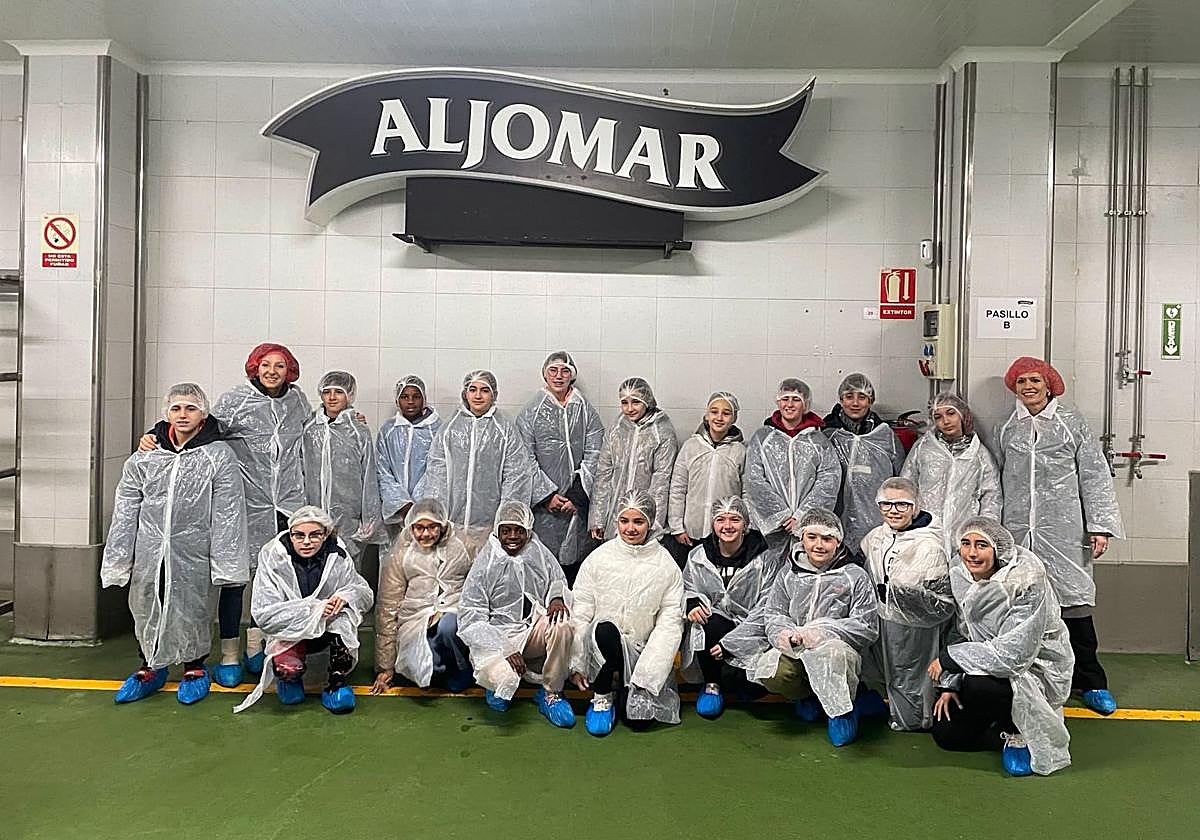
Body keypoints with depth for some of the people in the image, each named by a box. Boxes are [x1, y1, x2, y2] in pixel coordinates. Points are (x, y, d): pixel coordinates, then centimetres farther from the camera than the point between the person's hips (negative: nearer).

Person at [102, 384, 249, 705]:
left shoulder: (219, 456, -7)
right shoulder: (143, 458, 3)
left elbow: (227, 514, -9)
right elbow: (125, 512, 6)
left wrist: (224, 563, -13)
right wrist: (116, 561, 4)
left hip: (194, 555, -3)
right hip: (150, 553, 3)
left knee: (193, 609, 9)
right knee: (146, 607, 15)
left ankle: (195, 668, 31)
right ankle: (150, 668, 37)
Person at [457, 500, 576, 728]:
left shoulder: (540, 554, 4)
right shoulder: (484, 566, -6)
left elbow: (558, 581, 14)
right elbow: (471, 620, -10)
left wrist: (557, 597, -14)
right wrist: (506, 650, -23)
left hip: (534, 629, 3)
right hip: (497, 637, -3)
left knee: (561, 622, -30)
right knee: (503, 677, -34)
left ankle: (551, 694, -10)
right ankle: (497, 683, 8)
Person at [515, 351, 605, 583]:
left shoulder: (586, 411, 7)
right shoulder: (531, 412, 5)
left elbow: (593, 456, 1)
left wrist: (577, 494, -8)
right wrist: (547, 494, -10)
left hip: (577, 503, 1)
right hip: (542, 503, -1)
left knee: (572, 560, 2)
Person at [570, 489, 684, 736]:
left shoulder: (667, 566, 0)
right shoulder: (598, 559, -1)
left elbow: (670, 623, -3)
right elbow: (580, 615, 1)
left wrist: (646, 675, -12)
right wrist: (577, 665, -3)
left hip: (642, 653, 0)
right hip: (601, 647, 0)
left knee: (640, 718, -19)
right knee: (605, 629, -35)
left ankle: (638, 689, 17)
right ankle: (603, 696, -9)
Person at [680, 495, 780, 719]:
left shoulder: (766, 559, -2)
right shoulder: (698, 555, 8)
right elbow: (687, 589, 17)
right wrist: (692, 602, -9)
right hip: (711, 630, 2)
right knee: (710, 622, -35)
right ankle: (712, 684, -9)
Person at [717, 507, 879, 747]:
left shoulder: (855, 577, 5)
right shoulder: (788, 574, 13)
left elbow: (867, 627, -2)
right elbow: (772, 614, 9)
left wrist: (821, 632, -16)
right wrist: (783, 633, -16)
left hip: (837, 646, -3)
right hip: (794, 651, 3)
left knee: (834, 653, -39)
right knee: (769, 671, -28)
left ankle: (843, 709, -8)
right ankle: (806, 695, 8)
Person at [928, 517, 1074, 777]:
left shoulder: (1027, 580, -27)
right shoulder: (959, 577, -6)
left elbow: (1017, 651, -31)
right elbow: (963, 635, 4)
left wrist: (950, 658, -26)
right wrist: (950, 684, -8)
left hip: (1035, 668, -6)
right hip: (989, 665, 6)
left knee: (979, 686, -35)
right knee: (945, 733, -4)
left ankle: (1021, 735, -4)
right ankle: (1011, 730, 20)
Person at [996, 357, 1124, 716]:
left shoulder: (1072, 423, 4)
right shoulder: (1007, 430, 12)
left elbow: (1095, 477, 2)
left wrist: (1100, 525, -5)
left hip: (1064, 533, -2)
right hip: (1018, 533, 2)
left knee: (1074, 603, -1)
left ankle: (1091, 683, 14)